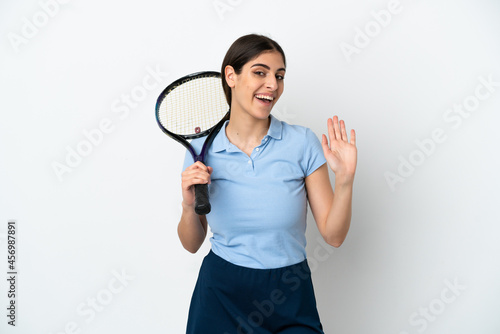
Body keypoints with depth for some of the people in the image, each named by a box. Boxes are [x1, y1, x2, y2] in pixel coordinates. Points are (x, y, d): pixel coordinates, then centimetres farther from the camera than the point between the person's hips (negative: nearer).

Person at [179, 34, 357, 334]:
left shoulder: (303, 142, -9)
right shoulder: (202, 148, -5)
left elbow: (333, 235, -7)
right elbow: (192, 244, 3)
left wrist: (345, 180, -21)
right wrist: (189, 205, -16)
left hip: (289, 301, 0)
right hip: (219, 296, 1)